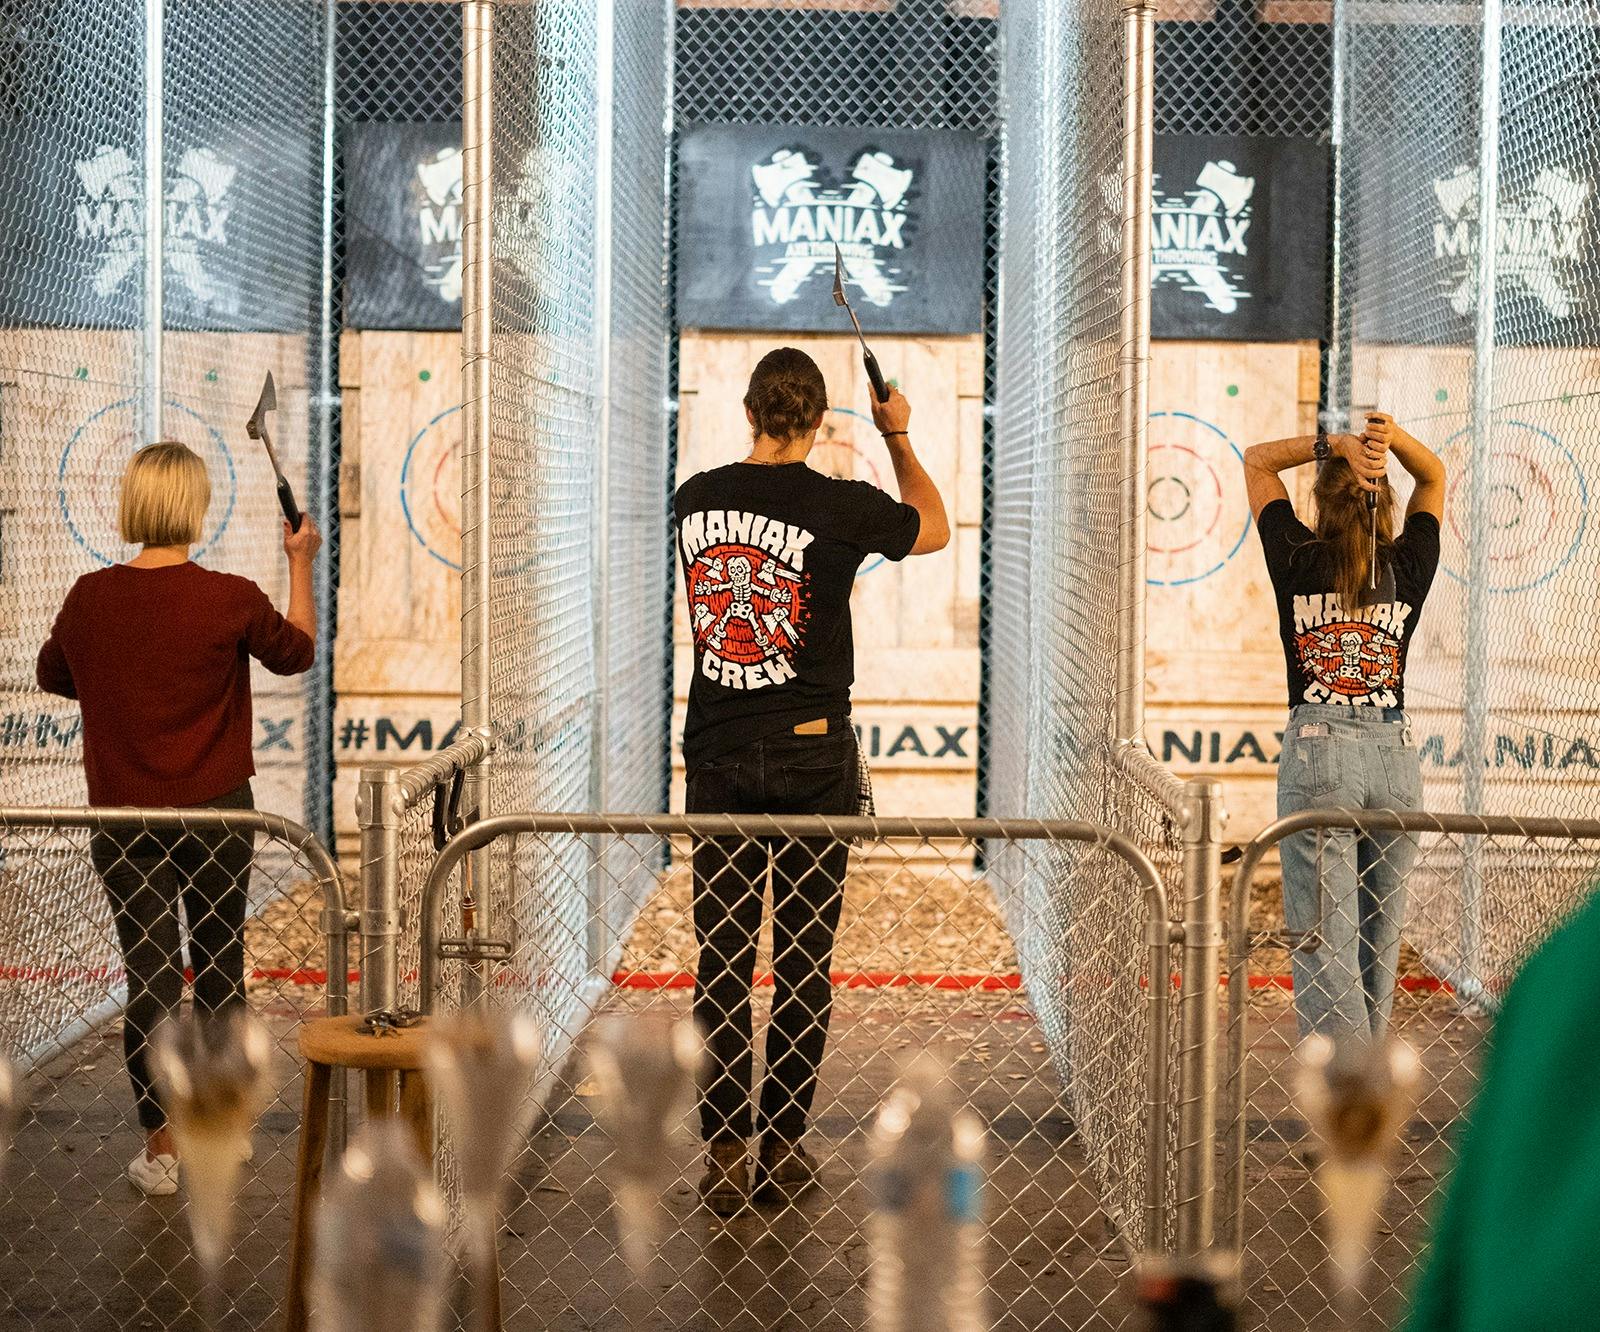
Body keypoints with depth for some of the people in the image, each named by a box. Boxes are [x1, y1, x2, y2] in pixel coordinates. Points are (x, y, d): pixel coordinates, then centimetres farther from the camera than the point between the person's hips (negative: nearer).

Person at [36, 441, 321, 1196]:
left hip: (124, 819, 1)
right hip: (217, 811, 0)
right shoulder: (230, 600, -12)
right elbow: (298, 652, 8)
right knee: (219, 969, 17)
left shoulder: (90, 598, -5)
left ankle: (160, 1148, 2)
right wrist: (300, 562, 19)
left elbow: (54, 675, 13)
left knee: (150, 977, 3)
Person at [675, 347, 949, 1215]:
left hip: (717, 754, 3)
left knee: (722, 957, 5)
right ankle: (783, 1146, 12)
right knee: (804, 959, 7)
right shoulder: (843, 507, -9)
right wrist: (898, 437, 24)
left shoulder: (695, 499, 1)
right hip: (812, 758, -3)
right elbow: (935, 528, 12)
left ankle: (724, 1151, 4)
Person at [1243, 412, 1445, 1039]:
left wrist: (1335, 443, 0)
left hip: (1318, 752, -3)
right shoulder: (1409, 566, 6)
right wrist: (1391, 437, 1)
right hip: (1396, 753, 3)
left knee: (1326, 944, -6)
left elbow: (1257, 459, 13)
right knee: (1380, 936, 13)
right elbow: (1434, 476, 21)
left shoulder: (1299, 559, 0)